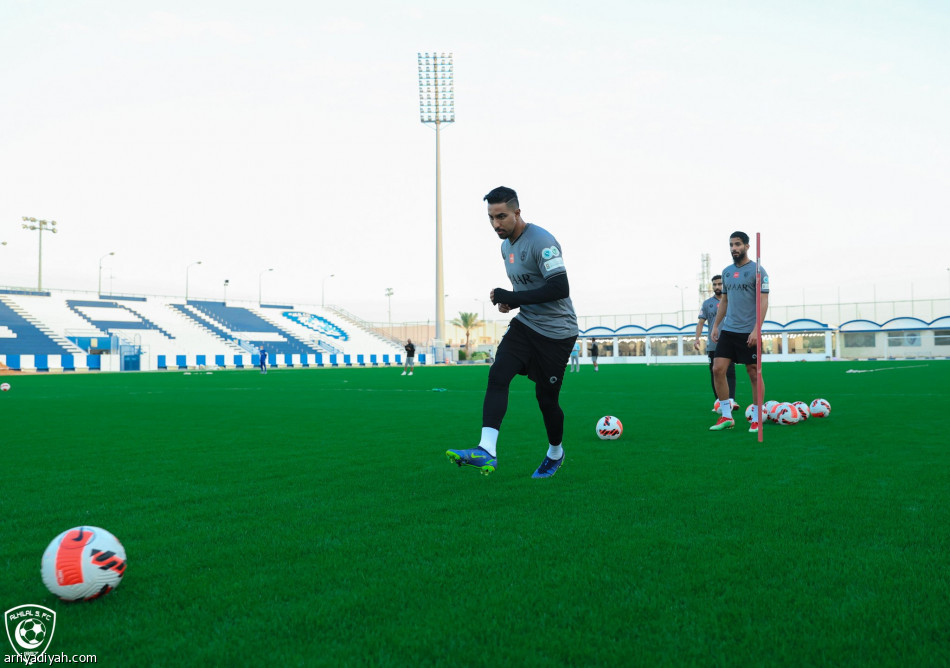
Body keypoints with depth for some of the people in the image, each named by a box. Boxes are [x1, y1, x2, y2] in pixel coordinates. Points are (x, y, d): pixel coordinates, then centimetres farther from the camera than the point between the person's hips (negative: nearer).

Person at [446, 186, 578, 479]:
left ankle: (555, 453, 30)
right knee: (497, 375, -16)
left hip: (556, 331, -7)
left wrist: (512, 298, -24)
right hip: (525, 324, 7)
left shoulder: (541, 241, -20)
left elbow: (560, 288, -27)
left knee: (546, 398, 2)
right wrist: (509, 300, 3)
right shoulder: (506, 245, 9)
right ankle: (486, 451, -26)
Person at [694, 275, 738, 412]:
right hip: (713, 345, 2)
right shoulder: (707, 303, 8)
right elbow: (701, 322, 4)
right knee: (715, 374, 4)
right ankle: (719, 402, 10)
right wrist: (697, 338, -10)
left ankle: (731, 400, -16)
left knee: (730, 372, -11)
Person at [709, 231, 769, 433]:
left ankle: (756, 420, 12)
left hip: (748, 333, -6)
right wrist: (715, 326, 14)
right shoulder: (726, 271, 13)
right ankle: (726, 417, 7)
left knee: (754, 375, 2)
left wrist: (756, 329, -19)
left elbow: (763, 302, -11)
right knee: (718, 370, -2)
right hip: (728, 331, 6)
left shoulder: (756, 271, -7)